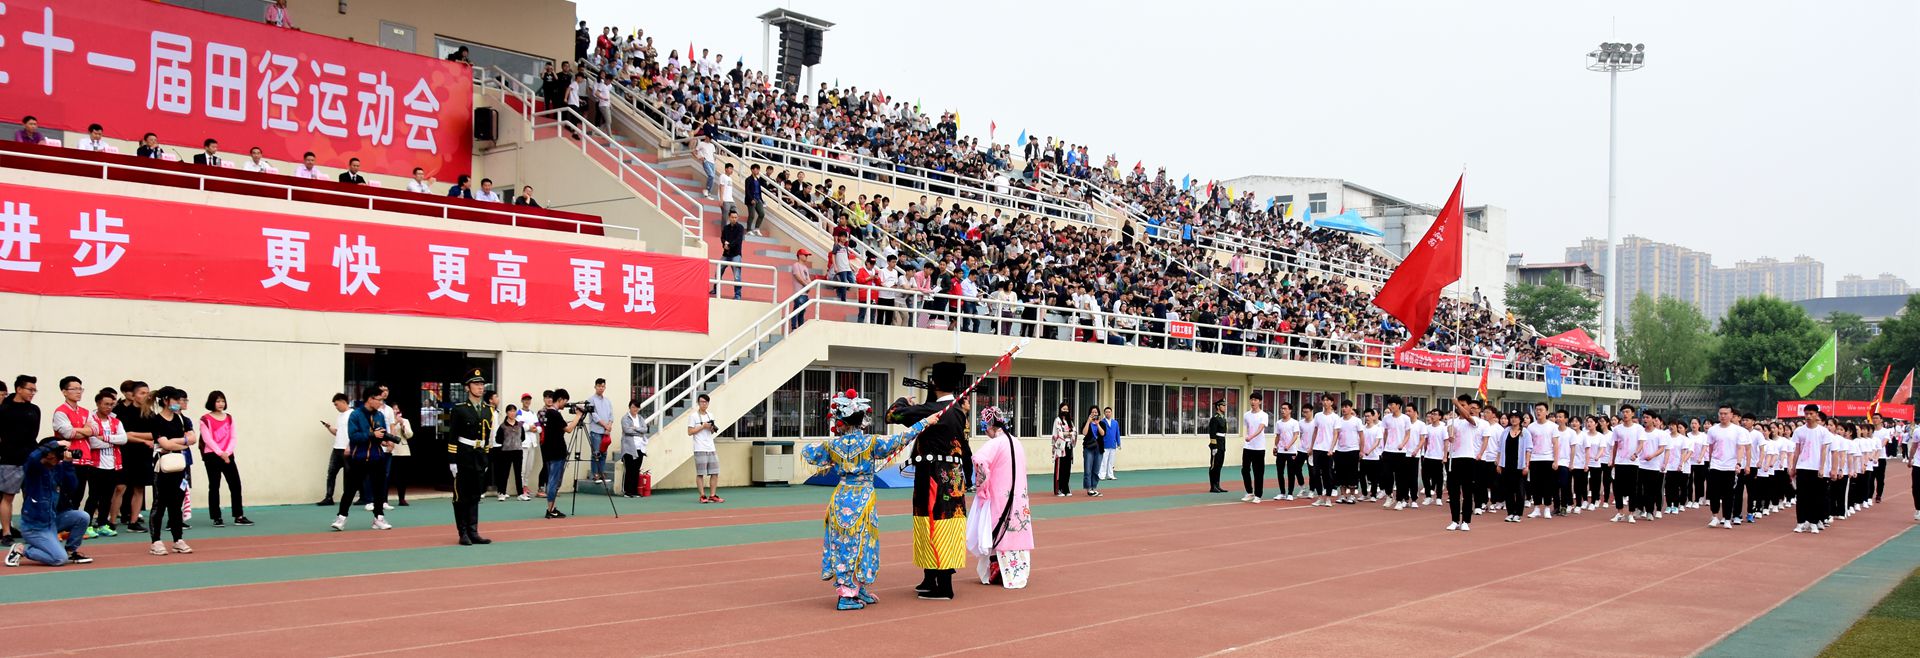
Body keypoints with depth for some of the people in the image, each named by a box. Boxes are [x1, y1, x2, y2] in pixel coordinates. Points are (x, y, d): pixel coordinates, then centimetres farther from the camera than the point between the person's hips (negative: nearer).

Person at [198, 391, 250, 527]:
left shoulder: (229, 418, 12)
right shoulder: (205, 420, -3)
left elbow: (232, 438, 6)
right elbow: (208, 439, -11)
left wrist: (227, 452, -10)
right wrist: (220, 453, -21)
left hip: (228, 456, 4)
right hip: (212, 456, -4)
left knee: (236, 485, 1)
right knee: (214, 486, 1)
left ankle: (239, 516, 6)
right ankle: (217, 518, 6)